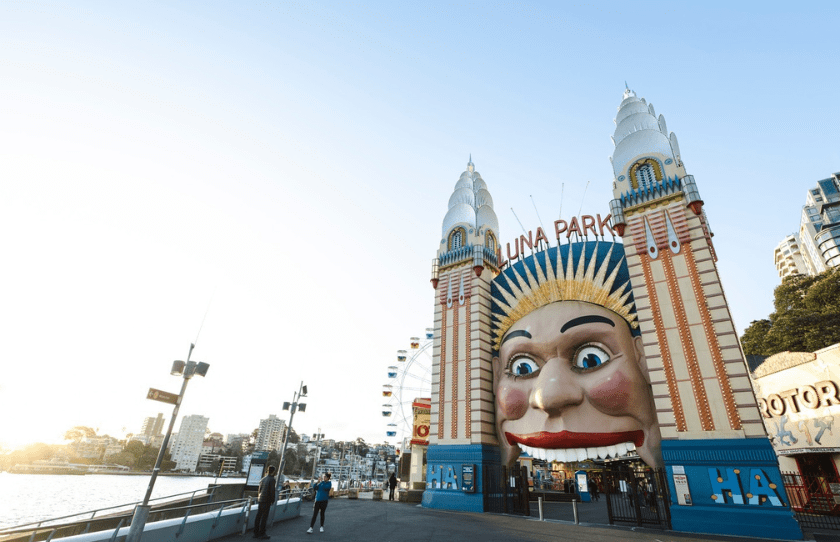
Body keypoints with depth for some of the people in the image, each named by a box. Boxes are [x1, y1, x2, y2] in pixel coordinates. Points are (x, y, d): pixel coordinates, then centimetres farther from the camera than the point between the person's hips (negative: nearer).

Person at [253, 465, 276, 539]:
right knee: (264, 517, -1)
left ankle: (256, 533, 17)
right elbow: (272, 491, -13)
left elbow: (259, 490, 14)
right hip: (266, 501, -7)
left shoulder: (263, 478, 11)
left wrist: (258, 498, 21)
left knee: (258, 516, 11)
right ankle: (262, 534, 3)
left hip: (260, 500, 7)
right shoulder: (272, 480, -12)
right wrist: (272, 500, -2)